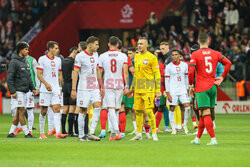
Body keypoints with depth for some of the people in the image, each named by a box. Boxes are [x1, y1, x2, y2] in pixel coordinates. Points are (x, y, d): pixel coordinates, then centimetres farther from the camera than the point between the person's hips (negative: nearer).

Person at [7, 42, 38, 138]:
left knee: (19, 112, 7)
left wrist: (32, 88, 13)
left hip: (24, 91, 8)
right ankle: (26, 133, -8)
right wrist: (12, 92, -19)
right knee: (21, 111, -8)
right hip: (18, 91, -8)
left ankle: (11, 132, 12)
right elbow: (9, 78, -14)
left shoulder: (25, 62, 15)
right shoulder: (14, 62, -10)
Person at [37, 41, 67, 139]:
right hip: (45, 90, -4)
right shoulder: (42, 59, -3)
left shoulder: (58, 60, 13)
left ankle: (58, 133, -17)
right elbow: (39, 74, -7)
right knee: (44, 111, 2)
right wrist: (46, 84, -20)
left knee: (57, 110, -9)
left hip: (56, 89, 4)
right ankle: (42, 133, 14)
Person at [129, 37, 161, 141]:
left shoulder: (151, 57, -5)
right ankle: (139, 134, 16)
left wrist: (158, 91, -11)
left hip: (148, 88, -6)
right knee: (138, 111, 7)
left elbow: (157, 75, -6)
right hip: (138, 88, 6)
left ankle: (154, 134, -5)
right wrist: (132, 88, 23)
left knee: (148, 110, -12)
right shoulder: (136, 57, 15)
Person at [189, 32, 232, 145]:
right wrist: (222, 77, 7)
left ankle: (213, 139, -18)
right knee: (203, 115, 14)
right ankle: (197, 138, 22)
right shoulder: (215, 53, 7)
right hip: (213, 87, 5)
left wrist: (191, 86, -1)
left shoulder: (195, 54, -5)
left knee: (206, 114, -9)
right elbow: (228, 63, 1)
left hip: (201, 88, -5)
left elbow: (191, 71, -13)